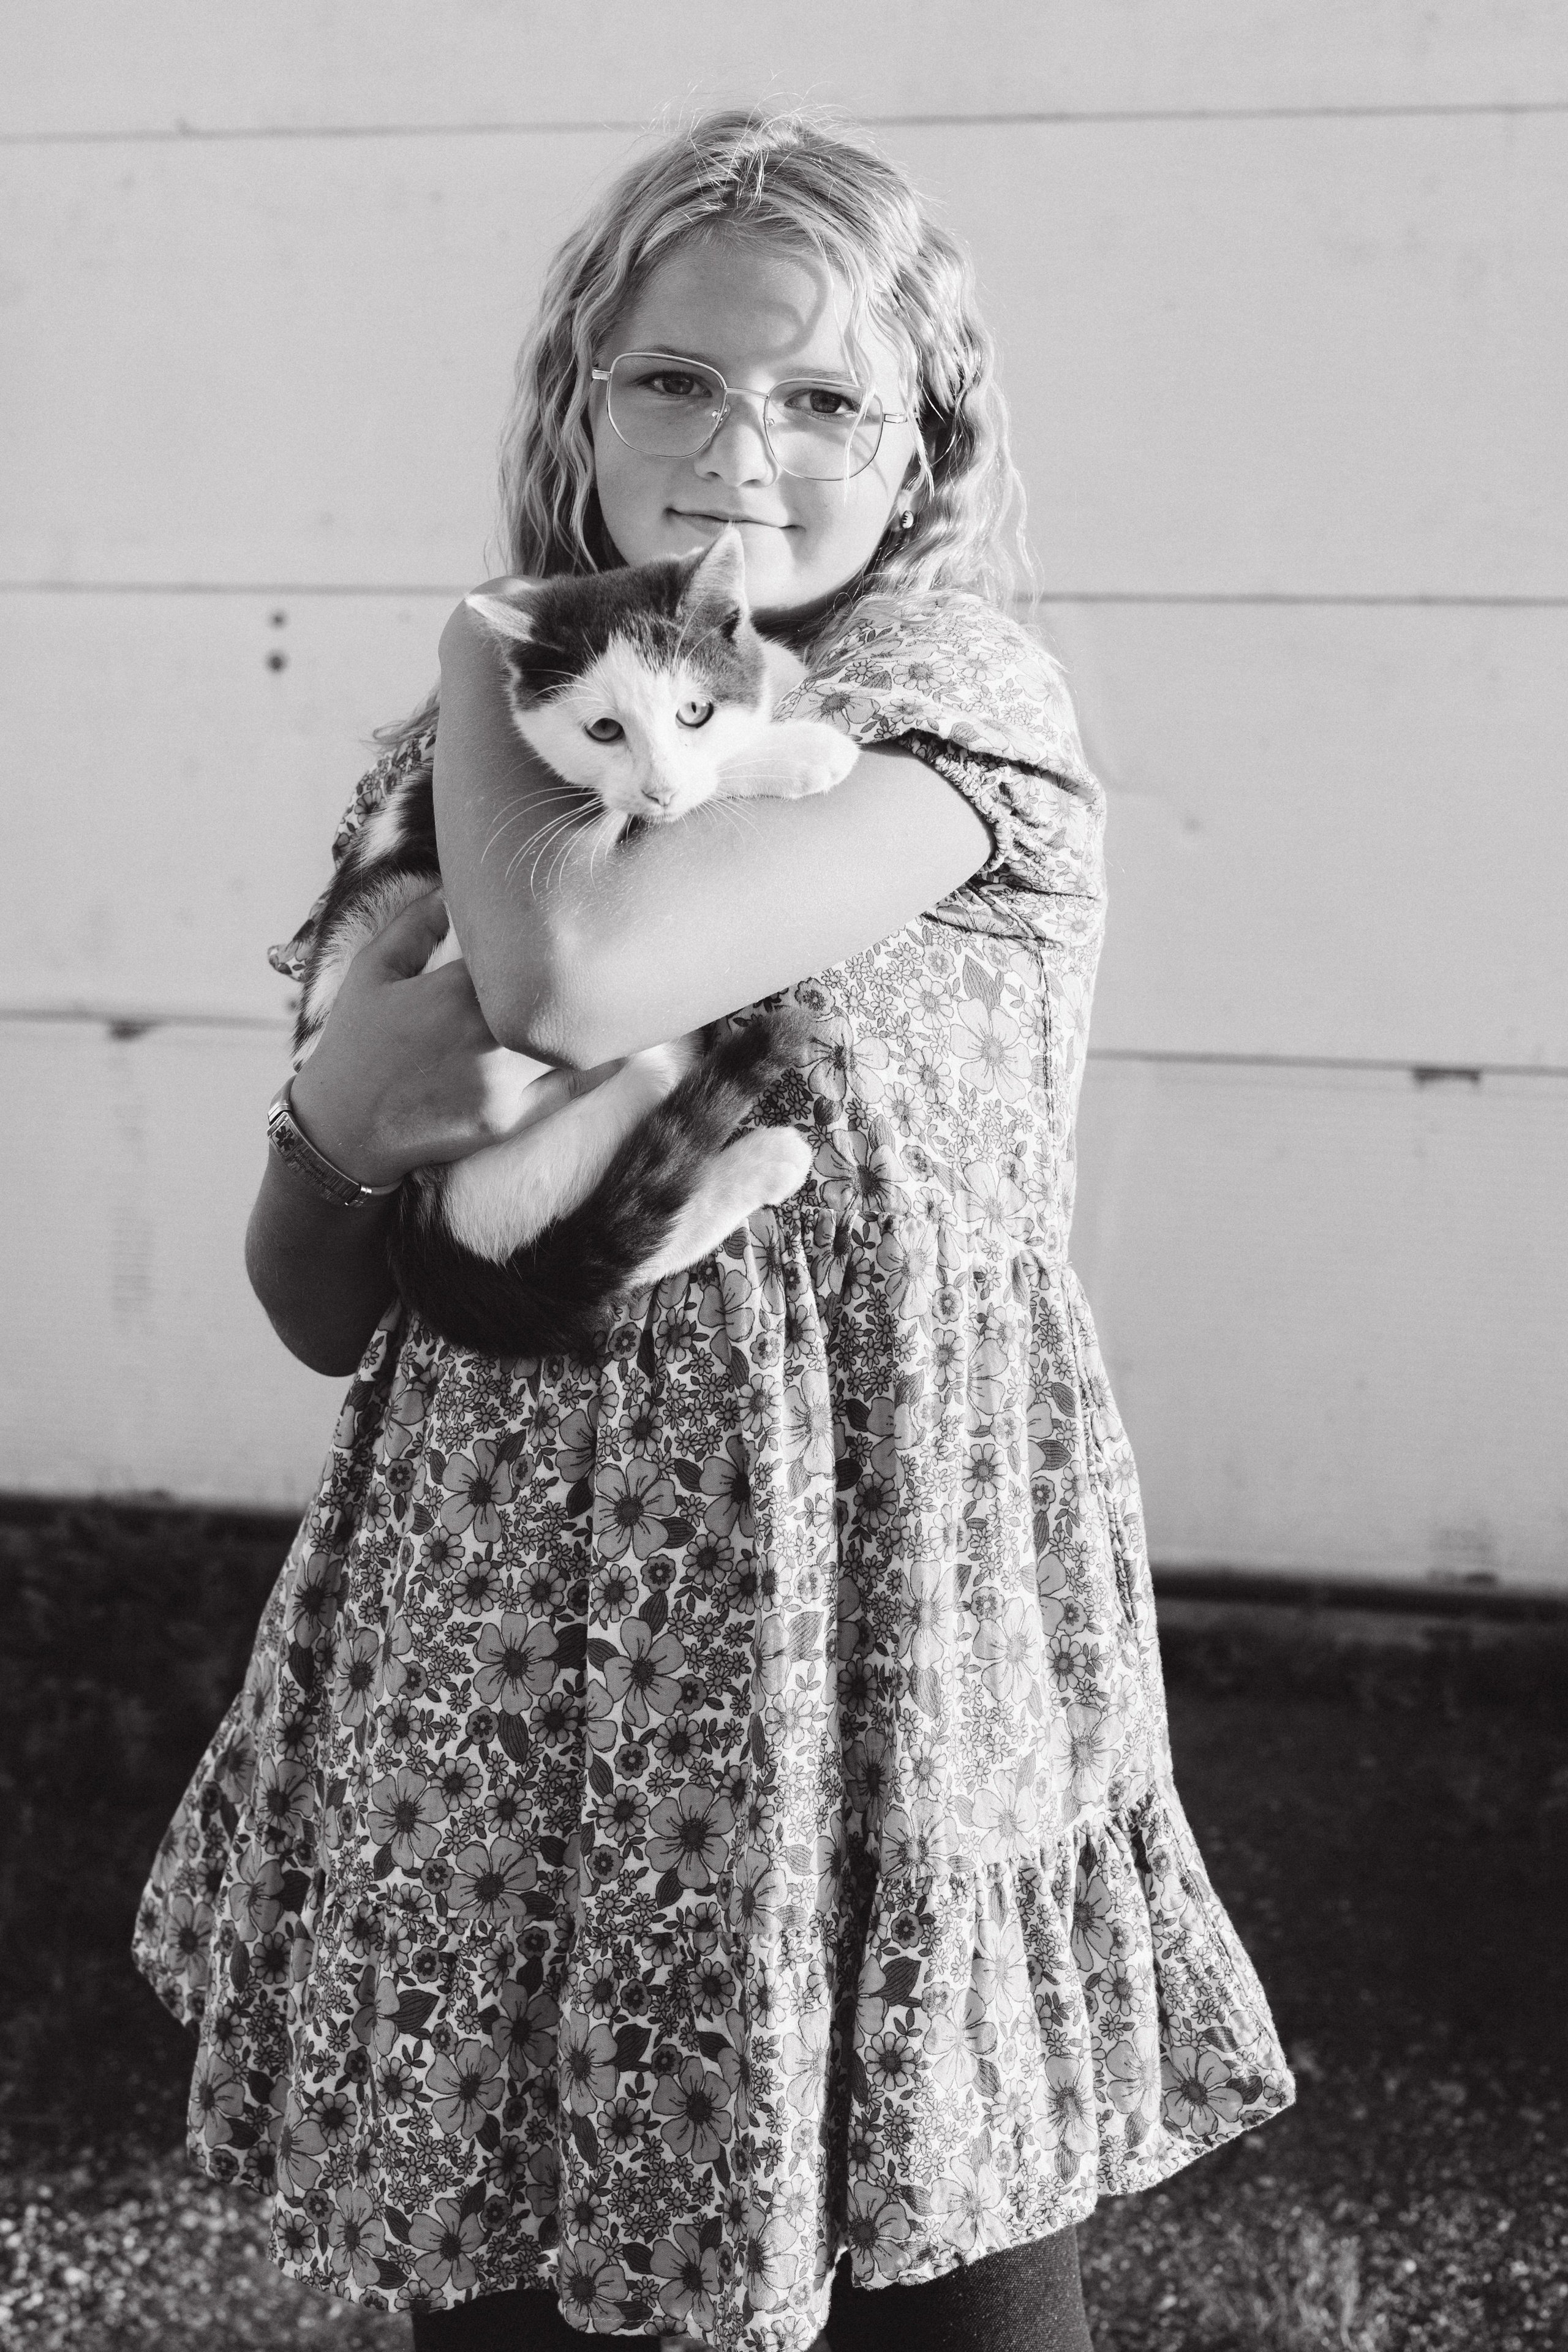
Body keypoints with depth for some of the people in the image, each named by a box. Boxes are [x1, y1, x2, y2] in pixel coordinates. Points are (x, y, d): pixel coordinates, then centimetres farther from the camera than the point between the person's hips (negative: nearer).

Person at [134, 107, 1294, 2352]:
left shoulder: (960, 701, -7)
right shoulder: (494, 765, 6)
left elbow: (584, 974, -26)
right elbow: (325, 1319, 9)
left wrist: (481, 667, -8)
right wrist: (335, 1113, -13)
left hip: (871, 1626, -4)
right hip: (513, 1641, 4)